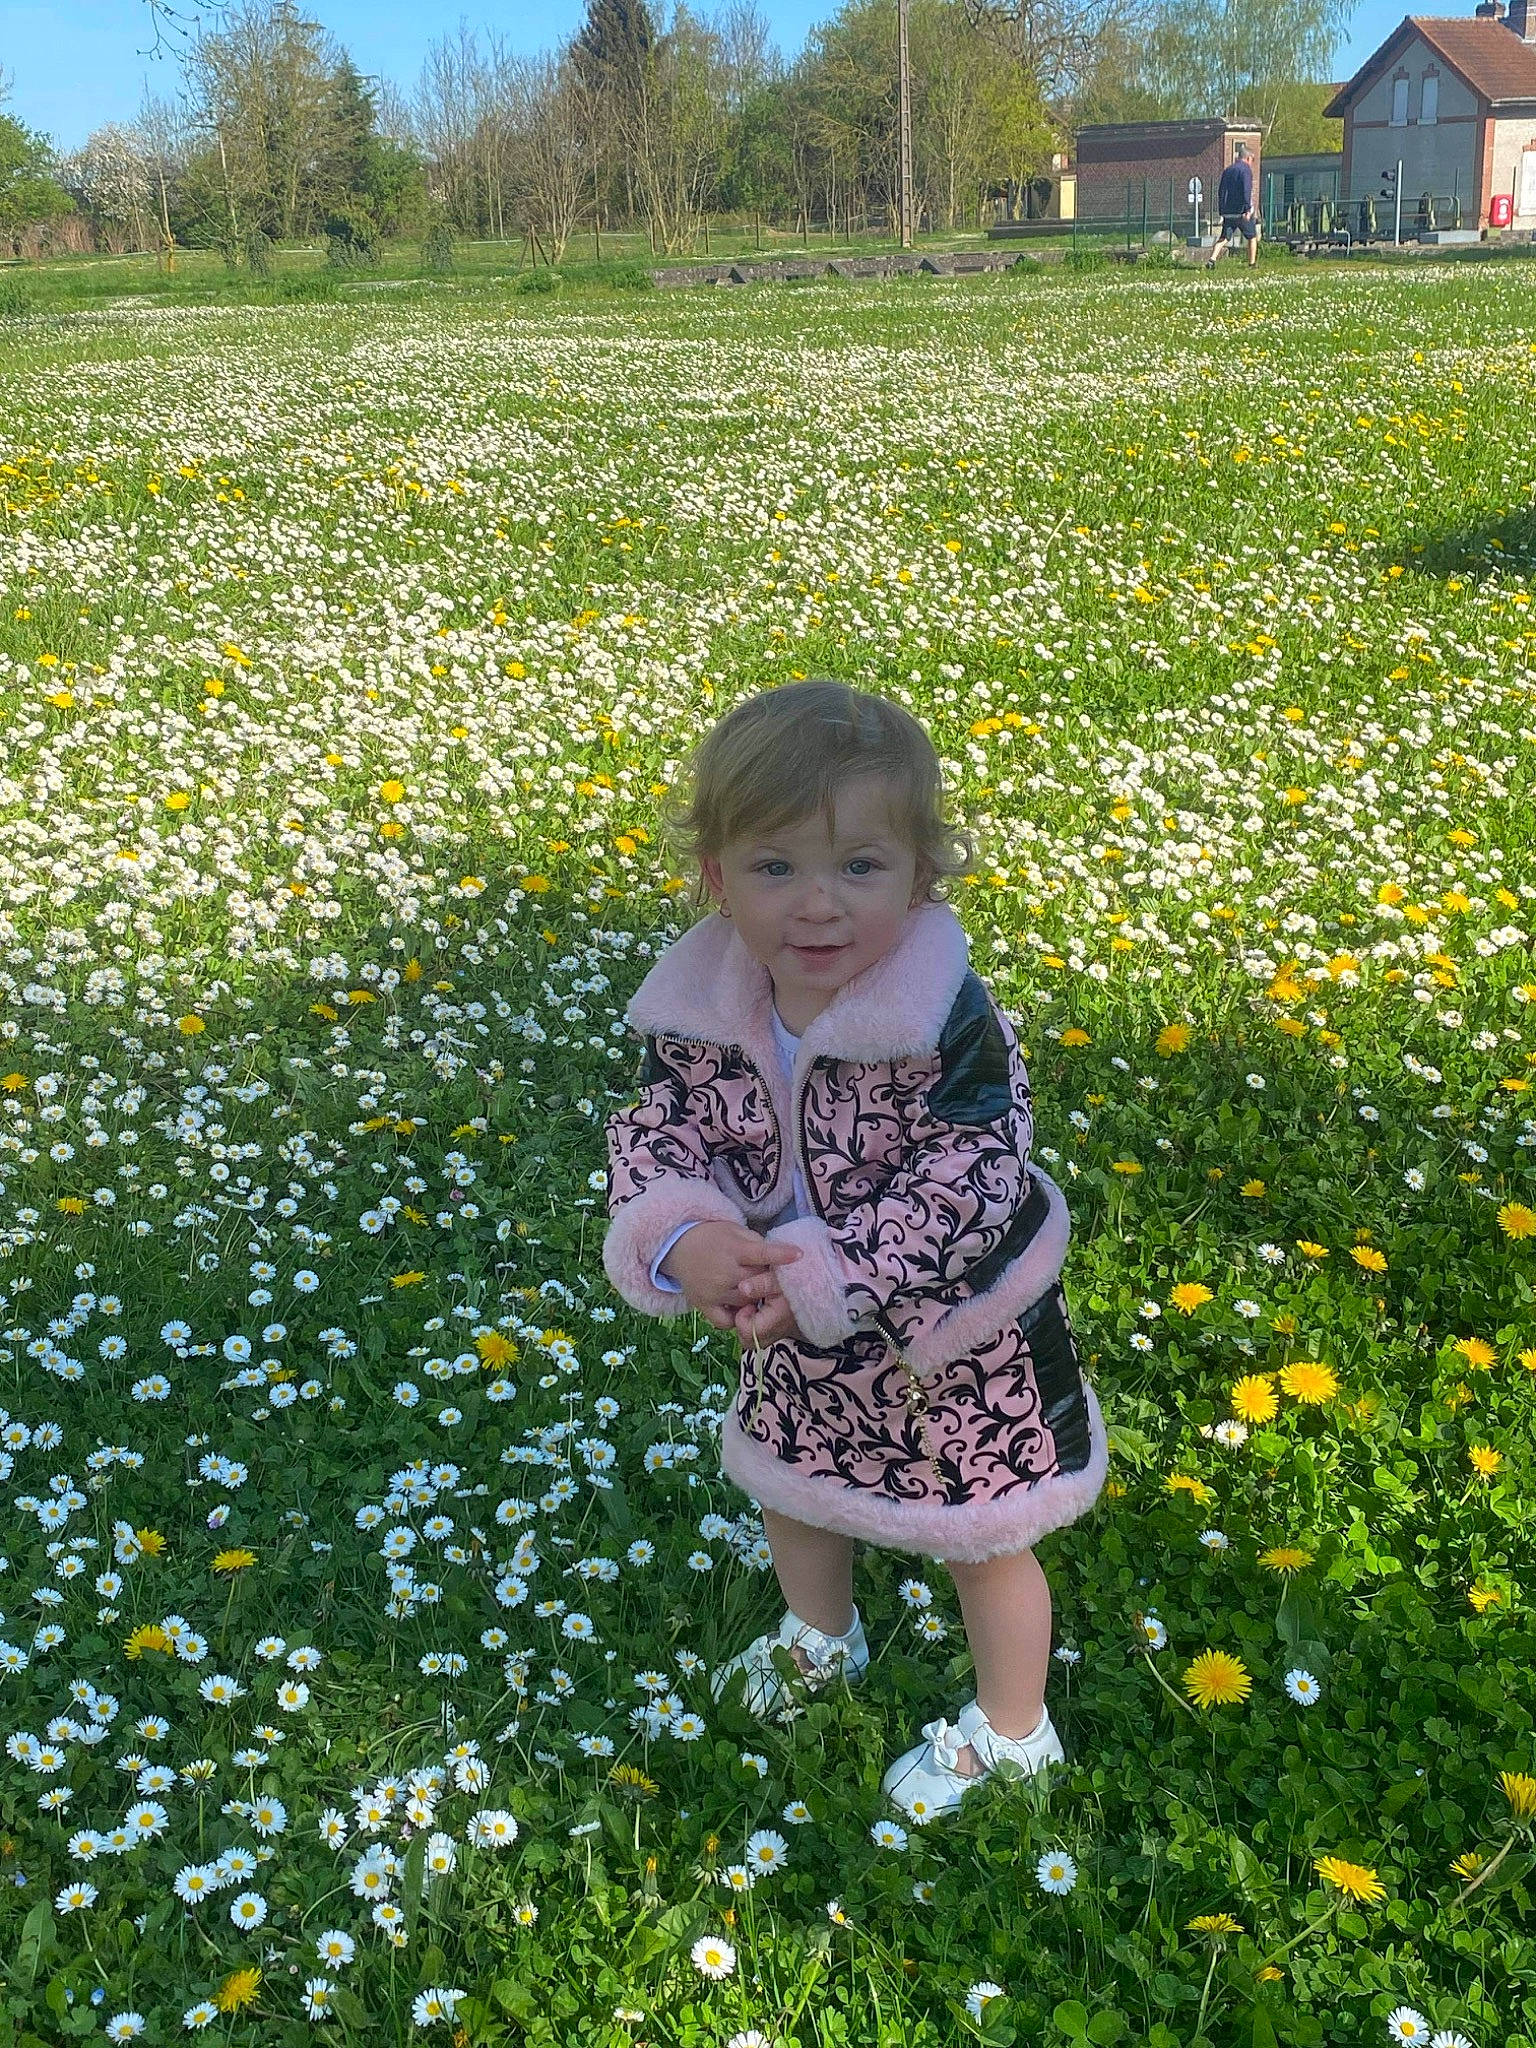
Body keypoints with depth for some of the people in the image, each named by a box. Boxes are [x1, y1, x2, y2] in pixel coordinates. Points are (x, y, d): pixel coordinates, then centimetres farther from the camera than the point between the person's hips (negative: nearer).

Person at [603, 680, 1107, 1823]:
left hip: (957, 1335, -5)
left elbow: (971, 1182, -33)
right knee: (792, 1489, 30)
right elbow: (657, 1134, -13)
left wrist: (825, 1274, -39)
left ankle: (1011, 1733, 45)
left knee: (982, 1542, 17)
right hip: (797, 1330, 6)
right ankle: (823, 1640, 63)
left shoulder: (949, 1020, -32)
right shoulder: (701, 1010, -17)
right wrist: (680, 1236, -35)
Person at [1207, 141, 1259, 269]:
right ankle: (1252, 263, 9)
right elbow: (1246, 190, -18)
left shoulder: (1227, 170, 15)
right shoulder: (1246, 169, -7)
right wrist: (1248, 209, -20)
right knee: (1252, 237, 9)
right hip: (1242, 211, -5)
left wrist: (1221, 211, 21)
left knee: (1224, 238, 5)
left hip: (1228, 213, 6)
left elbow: (1220, 191, 17)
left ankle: (1212, 259, -16)